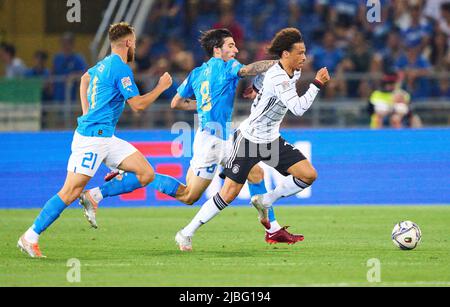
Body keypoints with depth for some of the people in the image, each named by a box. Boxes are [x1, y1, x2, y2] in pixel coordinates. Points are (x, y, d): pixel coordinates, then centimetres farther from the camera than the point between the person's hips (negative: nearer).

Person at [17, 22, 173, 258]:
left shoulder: (105, 64, 16)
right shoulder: (121, 68, -13)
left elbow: (85, 78, 37)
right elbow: (138, 105, -14)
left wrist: (87, 112, 32)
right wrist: (161, 87, -2)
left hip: (106, 138, 10)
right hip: (92, 138, -10)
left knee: (146, 174, 0)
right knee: (71, 191, -11)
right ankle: (30, 237, -5)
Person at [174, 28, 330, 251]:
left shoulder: (293, 72, 3)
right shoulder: (277, 77, -25)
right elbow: (298, 108, -32)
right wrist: (317, 84, -28)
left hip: (271, 140, 8)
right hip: (249, 139, -8)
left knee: (309, 175, -6)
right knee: (229, 193, -8)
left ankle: (265, 201, 10)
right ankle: (187, 233, 4)